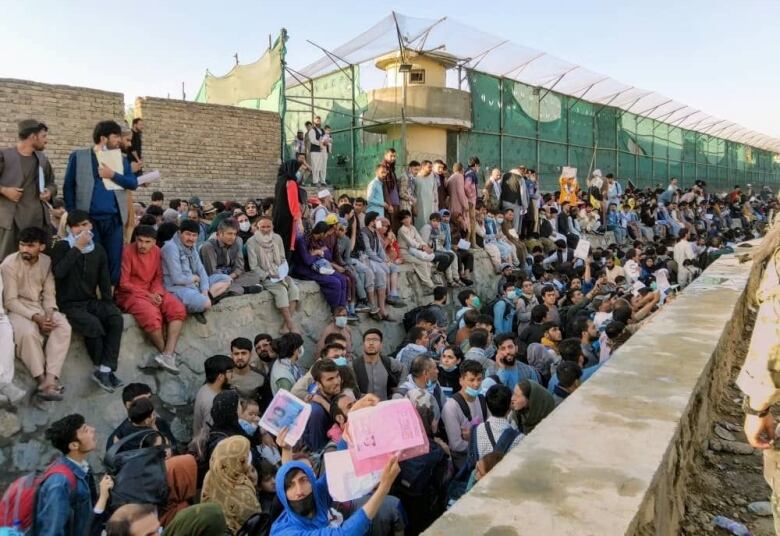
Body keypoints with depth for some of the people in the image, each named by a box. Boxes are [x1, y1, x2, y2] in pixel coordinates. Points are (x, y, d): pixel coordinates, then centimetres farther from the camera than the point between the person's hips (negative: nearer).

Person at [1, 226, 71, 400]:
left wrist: (49, 313, -18)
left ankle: (50, 379, -32)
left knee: (63, 327, -25)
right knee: (29, 332, -35)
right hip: (17, 309, -4)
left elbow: (49, 293, 1)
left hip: (41, 307, 4)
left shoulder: (46, 261, 0)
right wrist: (35, 317, -25)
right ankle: (42, 380, -24)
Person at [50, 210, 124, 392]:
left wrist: (108, 304, 1)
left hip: (91, 301, 4)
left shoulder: (98, 250, 10)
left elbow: (104, 280, 13)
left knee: (116, 318, -25)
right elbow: (58, 272, -23)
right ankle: (101, 368, -9)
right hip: (69, 304, -4)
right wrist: (77, 247, -21)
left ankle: (105, 369, -25)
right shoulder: (62, 246, -4)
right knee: (93, 324, -31)